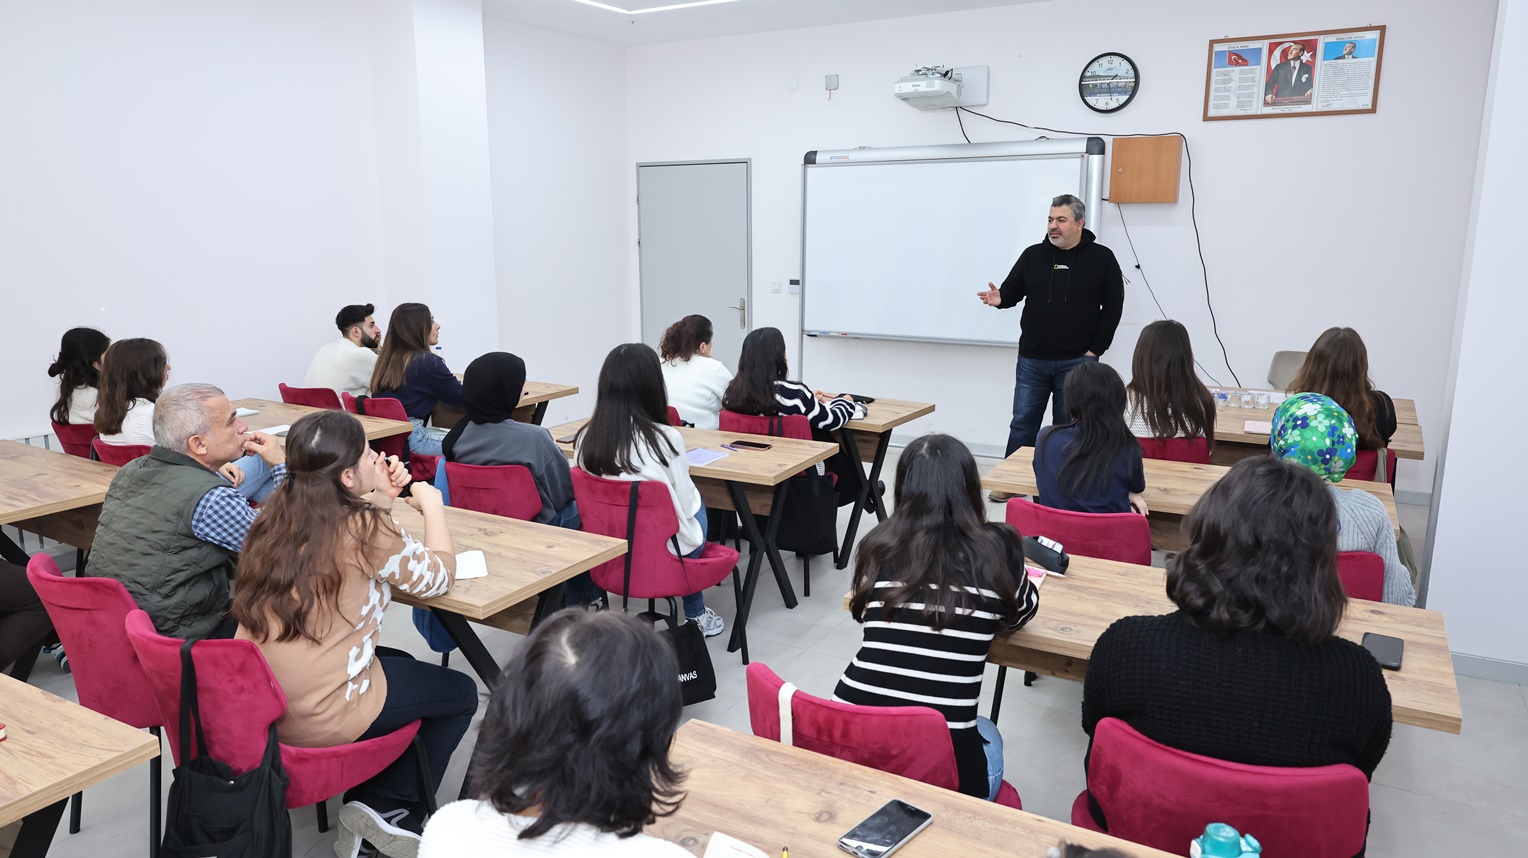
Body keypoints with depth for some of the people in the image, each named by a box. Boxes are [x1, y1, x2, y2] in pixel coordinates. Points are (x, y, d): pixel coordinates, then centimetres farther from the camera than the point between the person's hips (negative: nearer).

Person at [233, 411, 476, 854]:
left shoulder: (278, 513, 1)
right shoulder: (366, 529, -19)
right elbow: (438, 577, -4)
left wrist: (381, 498, 5)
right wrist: (432, 503, 8)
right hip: (319, 720, -7)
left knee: (401, 664, 30)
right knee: (461, 692, 15)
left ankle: (371, 803, 27)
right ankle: (392, 809, 20)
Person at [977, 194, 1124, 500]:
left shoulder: (1101, 258, -2)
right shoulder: (1033, 255, 5)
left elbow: (1113, 307, -2)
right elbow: (1013, 290, 9)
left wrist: (1095, 351, -8)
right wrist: (1000, 298, -17)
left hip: (1077, 362, -2)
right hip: (1032, 360, 2)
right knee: (1023, 422, 7)